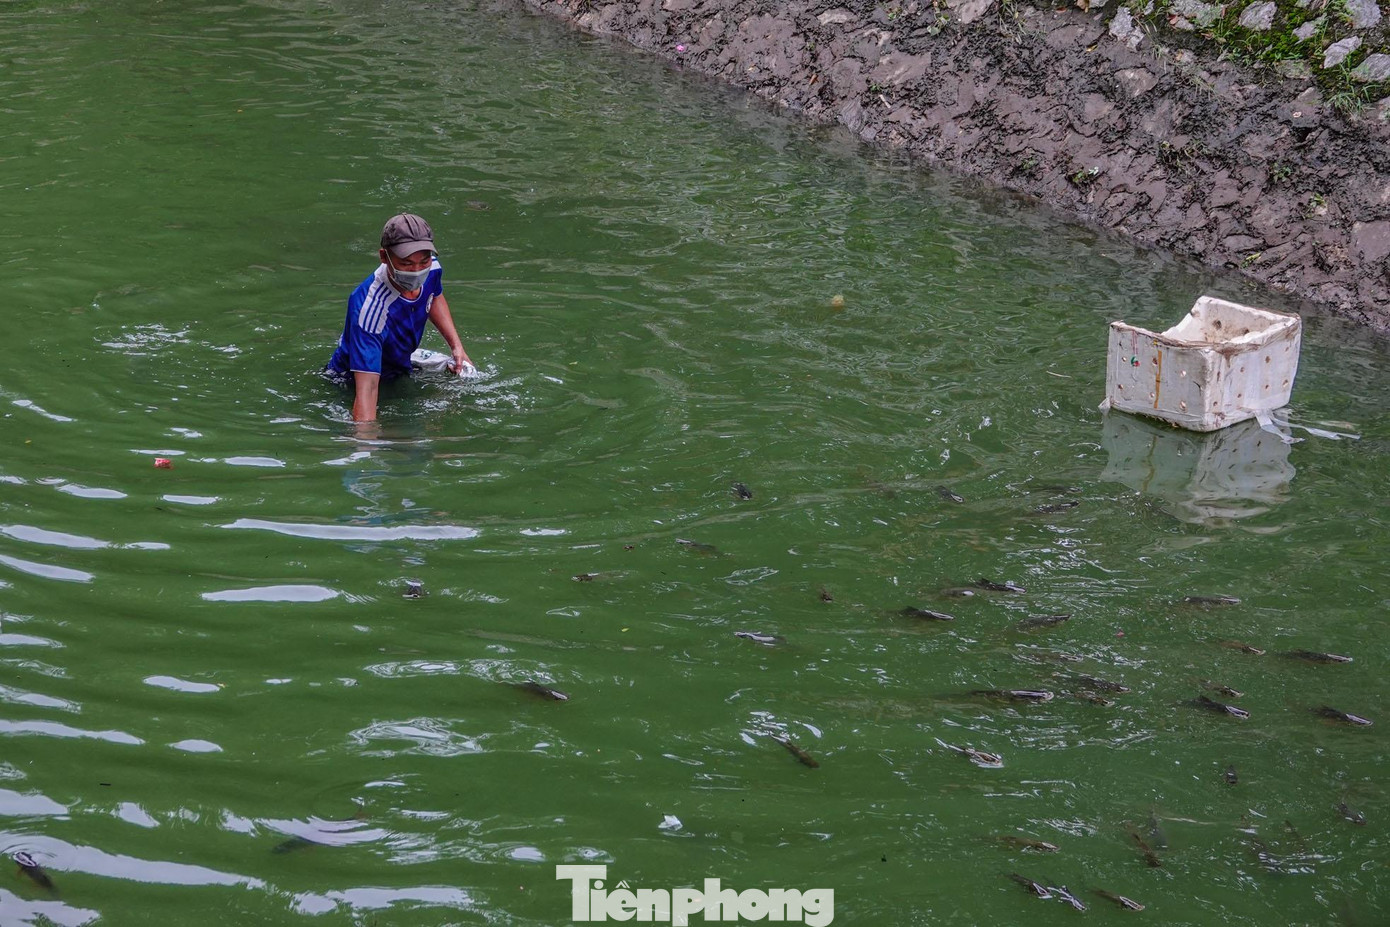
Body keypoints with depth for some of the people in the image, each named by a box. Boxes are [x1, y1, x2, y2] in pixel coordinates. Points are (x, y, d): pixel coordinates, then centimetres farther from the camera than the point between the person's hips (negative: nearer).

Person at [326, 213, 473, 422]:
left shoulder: (431, 267, -19)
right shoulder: (370, 308, -42)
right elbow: (367, 386, -46)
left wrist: (456, 346, -1)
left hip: (401, 373, 6)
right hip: (351, 380, -5)